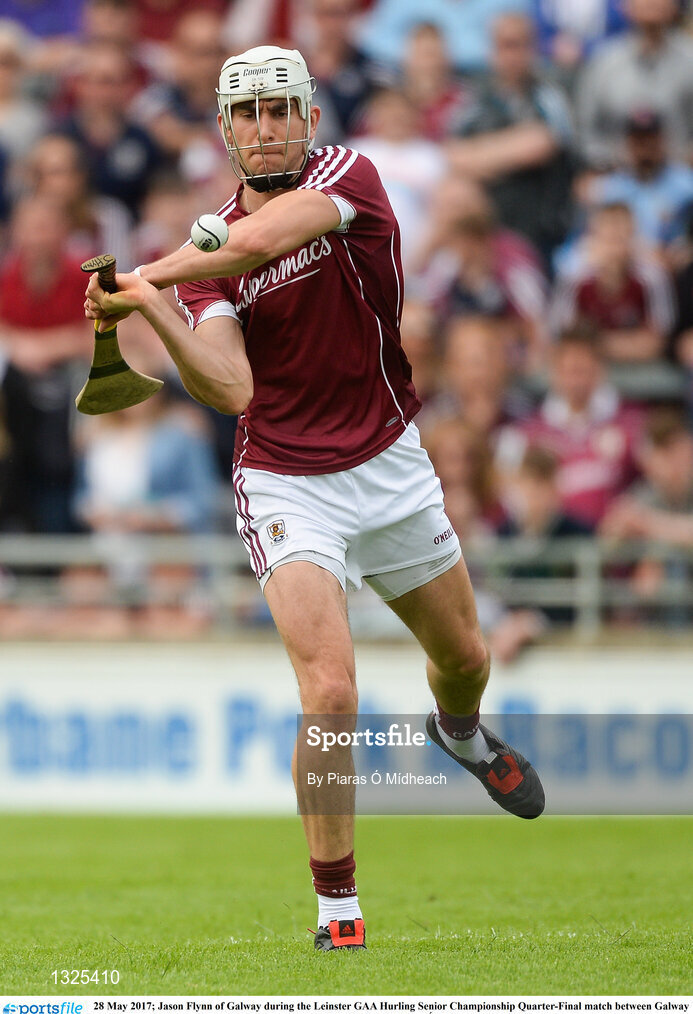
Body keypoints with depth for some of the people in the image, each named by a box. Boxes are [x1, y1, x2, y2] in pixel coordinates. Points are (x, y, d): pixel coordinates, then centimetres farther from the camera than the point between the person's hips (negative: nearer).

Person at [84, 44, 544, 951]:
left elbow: (260, 242, -31)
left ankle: (462, 736, 57)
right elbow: (230, 389, -20)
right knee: (329, 691, -18)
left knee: (464, 657, 20)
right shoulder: (209, 247, -5)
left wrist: (146, 278, -31)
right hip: (286, 486, -2)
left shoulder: (348, 177, -9)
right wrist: (153, 313, -33)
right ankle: (336, 900, -5)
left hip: (390, 467, 2)